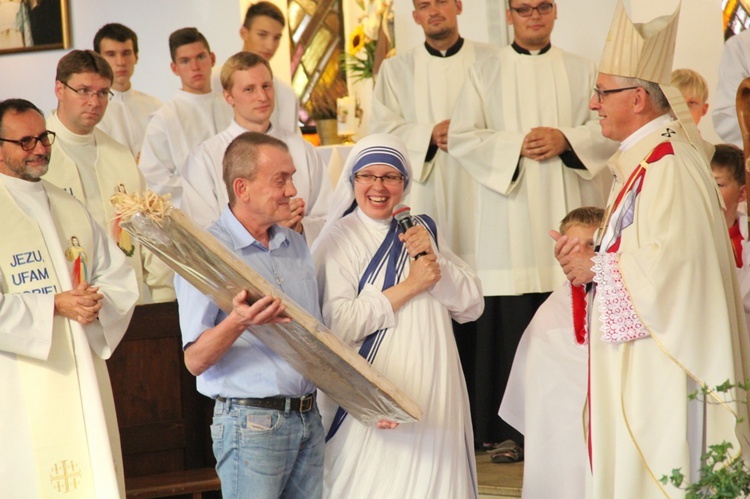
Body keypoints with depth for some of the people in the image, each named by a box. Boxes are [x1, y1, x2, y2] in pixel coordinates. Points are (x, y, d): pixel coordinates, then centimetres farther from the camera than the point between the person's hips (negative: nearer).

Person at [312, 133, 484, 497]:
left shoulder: (422, 229, 12)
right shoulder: (339, 239, -6)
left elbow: (472, 306, 7)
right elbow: (336, 325, -18)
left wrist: (433, 260, -9)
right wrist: (409, 286, -14)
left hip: (434, 397, 5)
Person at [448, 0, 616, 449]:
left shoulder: (582, 71, 13)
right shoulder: (485, 74, 10)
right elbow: (461, 138, 2)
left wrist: (567, 139, -11)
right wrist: (517, 145, -11)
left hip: (569, 213, 1)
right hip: (511, 222, -1)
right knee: (511, 323, -5)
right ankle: (508, 430, 0)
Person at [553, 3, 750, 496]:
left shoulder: (667, 165, -18)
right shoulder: (644, 159, 14)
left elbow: (665, 263, -25)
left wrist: (595, 269, -10)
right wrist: (590, 259, 5)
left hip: (660, 359, -10)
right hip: (638, 361, 10)